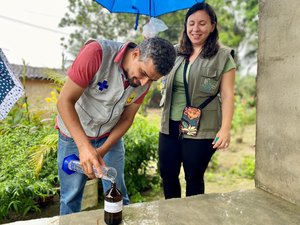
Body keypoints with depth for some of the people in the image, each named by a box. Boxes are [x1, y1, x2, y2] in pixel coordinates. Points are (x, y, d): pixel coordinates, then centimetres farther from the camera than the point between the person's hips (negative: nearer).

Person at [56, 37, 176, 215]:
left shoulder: (145, 79, -13)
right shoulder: (97, 53, -29)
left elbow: (127, 118, -5)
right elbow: (65, 101, -26)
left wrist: (103, 151, -18)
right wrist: (84, 146, -35)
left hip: (110, 135, 3)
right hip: (74, 133, -3)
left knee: (118, 192, 8)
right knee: (71, 196, 7)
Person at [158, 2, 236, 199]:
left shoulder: (223, 56, -3)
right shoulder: (175, 52, 9)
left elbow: (227, 96, -8)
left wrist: (225, 128, -17)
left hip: (201, 130, -4)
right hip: (170, 126, 5)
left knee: (194, 178, 10)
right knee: (167, 174, 13)